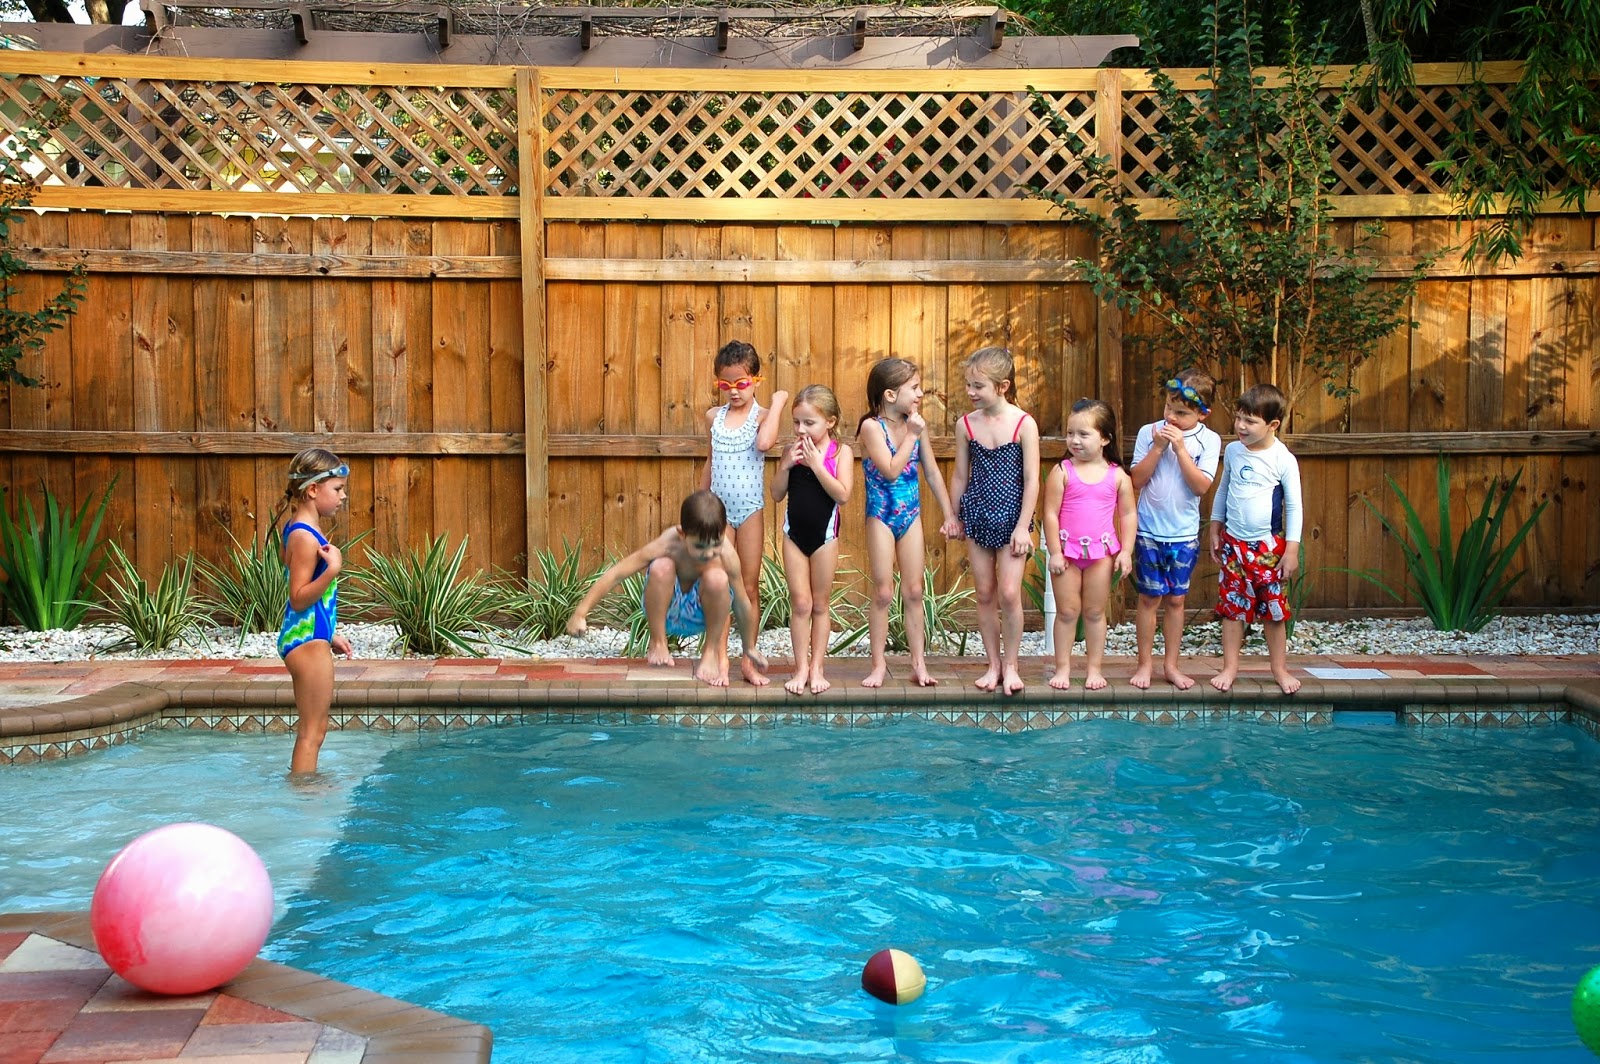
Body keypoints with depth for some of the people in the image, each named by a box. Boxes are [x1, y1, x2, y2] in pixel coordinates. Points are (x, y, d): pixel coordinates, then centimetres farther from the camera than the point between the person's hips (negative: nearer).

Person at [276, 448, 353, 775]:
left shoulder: (302, 531, 13)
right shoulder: (305, 538, -18)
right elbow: (299, 598, -22)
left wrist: (330, 635, 24)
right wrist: (332, 570, -31)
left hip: (310, 637, 11)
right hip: (307, 640, -11)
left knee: (313, 729, 16)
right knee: (312, 731, -5)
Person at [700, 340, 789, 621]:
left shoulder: (762, 417, -9)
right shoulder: (713, 416, 5)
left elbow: (764, 443, -33)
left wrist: (777, 404, -23)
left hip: (750, 510, -4)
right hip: (720, 509, 4)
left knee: (749, 588, 5)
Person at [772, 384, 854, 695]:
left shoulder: (840, 452, -9)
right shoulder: (793, 451, 0)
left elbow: (842, 494, -20)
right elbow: (777, 494, 0)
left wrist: (817, 464, -23)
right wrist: (786, 465, -15)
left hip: (824, 533, -2)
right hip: (794, 532, 2)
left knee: (820, 603, 9)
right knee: (800, 602, 3)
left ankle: (816, 668, 16)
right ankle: (801, 668, 9)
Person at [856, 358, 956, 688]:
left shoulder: (915, 426, 2)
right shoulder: (872, 427, -14)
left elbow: (932, 473, 10)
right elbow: (891, 471, -23)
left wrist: (949, 515, 11)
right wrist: (911, 436, -21)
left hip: (911, 516, 5)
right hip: (882, 517, -5)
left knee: (914, 591, 7)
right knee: (883, 593, 0)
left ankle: (918, 664, 12)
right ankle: (879, 664, 9)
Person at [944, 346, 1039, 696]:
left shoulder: (1024, 424, -10)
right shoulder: (967, 424, 0)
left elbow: (1032, 480, -9)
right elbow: (960, 475, 9)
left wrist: (1023, 526, -12)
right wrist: (954, 517, 11)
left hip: (1010, 518, -4)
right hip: (977, 517, 4)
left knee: (1009, 594, -8)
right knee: (984, 594, 7)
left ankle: (1011, 665, 6)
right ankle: (993, 664, 17)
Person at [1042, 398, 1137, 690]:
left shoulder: (1118, 476, -2)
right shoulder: (1062, 472, -7)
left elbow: (1128, 514, 3)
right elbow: (1051, 514, -8)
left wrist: (1126, 551, -3)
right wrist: (1055, 552, -11)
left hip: (1101, 552, 1)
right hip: (1067, 551, -1)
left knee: (1095, 612, 11)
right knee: (1066, 612, 6)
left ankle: (1094, 669, 20)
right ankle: (1063, 668, 16)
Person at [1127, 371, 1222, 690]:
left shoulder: (1209, 441, -5)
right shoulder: (1149, 433, -5)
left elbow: (1201, 486, -15)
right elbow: (1137, 480, -8)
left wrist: (1180, 448, -20)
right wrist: (1158, 448, -18)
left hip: (1184, 534, 1)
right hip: (1149, 530, -1)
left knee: (1175, 599, 10)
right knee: (1150, 598, 4)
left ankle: (1171, 664, 20)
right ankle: (1145, 663, 14)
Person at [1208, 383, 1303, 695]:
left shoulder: (1283, 460, -11)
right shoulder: (1233, 451, 1)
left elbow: (1294, 506, -7)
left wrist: (1292, 550, -9)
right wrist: (1215, 529, 12)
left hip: (1269, 546, -3)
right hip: (1233, 543, 3)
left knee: (1274, 610, 5)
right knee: (1231, 607, 6)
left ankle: (1279, 668, 17)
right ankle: (1230, 667, 15)